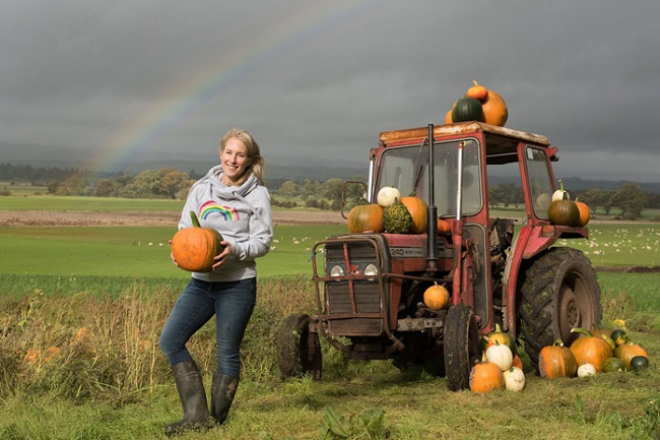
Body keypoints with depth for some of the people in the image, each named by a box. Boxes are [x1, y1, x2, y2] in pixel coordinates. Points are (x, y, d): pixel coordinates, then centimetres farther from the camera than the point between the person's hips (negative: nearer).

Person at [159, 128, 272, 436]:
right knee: (170, 340, -5)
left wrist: (234, 249, -21)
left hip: (237, 284, -4)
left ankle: (217, 421, 19)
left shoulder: (257, 195, -2)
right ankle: (195, 415, 1)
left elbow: (262, 241, -3)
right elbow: (185, 229, 11)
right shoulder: (201, 188, 7)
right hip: (201, 281, 4)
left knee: (227, 352, 2)